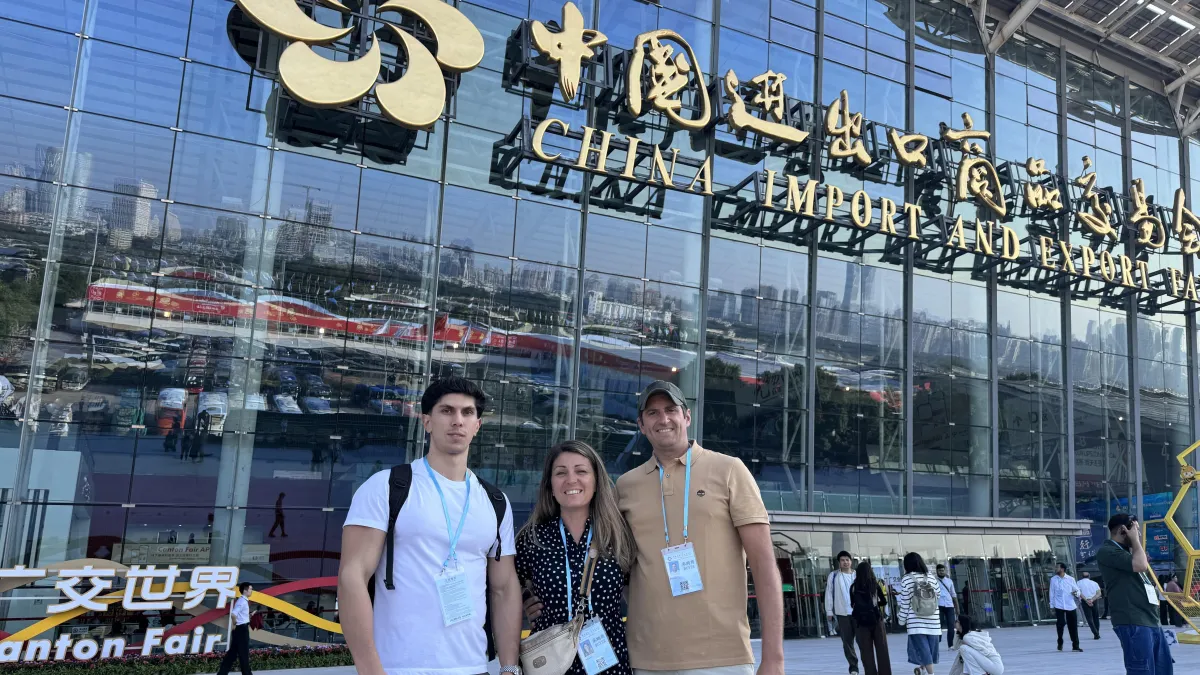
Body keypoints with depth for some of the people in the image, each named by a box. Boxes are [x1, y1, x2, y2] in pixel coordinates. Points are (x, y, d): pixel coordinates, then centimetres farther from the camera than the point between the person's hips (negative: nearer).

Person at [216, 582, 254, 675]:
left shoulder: (243, 601, 13)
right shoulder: (242, 601, -17)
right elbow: (233, 614, -30)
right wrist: (235, 624, -17)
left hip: (240, 629, 10)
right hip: (242, 629, -10)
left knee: (232, 652, 12)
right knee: (243, 654, 0)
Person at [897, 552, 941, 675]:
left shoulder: (907, 579, -6)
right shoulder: (932, 578, 2)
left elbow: (905, 603, -4)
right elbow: (937, 598, 10)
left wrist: (902, 620, 7)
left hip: (916, 623, -3)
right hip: (933, 622, 3)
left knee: (923, 651, 0)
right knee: (929, 650, 14)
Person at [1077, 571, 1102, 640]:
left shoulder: (1079, 583, 9)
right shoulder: (1094, 583, 15)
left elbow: (1079, 593, -6)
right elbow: (1099, 593, 1)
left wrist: (1086, 600, -11)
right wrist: (1092, 600, -9)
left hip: (1085, 601, -2)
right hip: (1094, 601, 2)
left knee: (1089, 618, -2)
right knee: (1096, 617, 15)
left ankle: (1096, 634, -13)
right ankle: (1097, 633, 17)